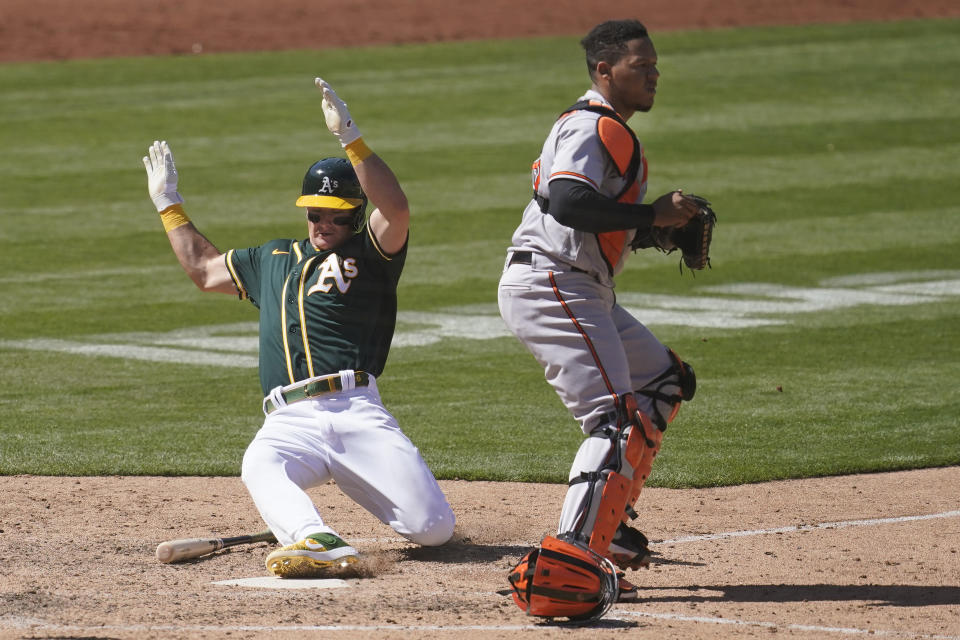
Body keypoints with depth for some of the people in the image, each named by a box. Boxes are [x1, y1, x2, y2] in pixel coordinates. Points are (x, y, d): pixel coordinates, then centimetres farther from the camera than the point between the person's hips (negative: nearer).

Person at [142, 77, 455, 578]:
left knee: (434, 529, -13)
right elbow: (203, 268, 42)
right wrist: (168, 203, 45)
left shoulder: (369, 254, 10)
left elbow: (396, 210, -12)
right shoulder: (273, 260, 27)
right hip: (290, 422, 3)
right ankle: (316, 541, -56)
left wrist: (350, 138, -19)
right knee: (259, 468, -36)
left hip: (357, 411, -2)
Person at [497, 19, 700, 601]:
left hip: (584, 294, 11)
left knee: (666, 381, 22)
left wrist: (661, 230, 10)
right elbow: (567, 204, -30)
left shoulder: (610, 130, 21)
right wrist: (654, 215, -24)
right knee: (619, 418, -18)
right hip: (548, 286, -11)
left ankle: (610, 524, 21)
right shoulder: (594, 127, -13)